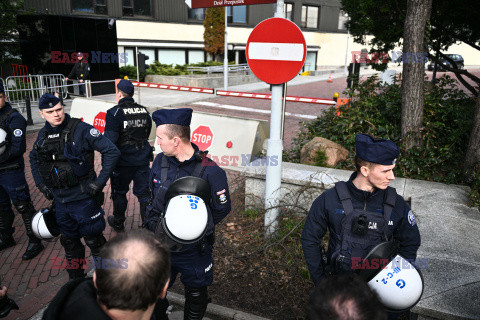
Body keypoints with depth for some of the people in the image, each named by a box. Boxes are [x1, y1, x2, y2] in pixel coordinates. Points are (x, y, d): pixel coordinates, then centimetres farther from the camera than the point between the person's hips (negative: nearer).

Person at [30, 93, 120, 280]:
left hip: (83, 196, -6)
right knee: (69, 239, 20)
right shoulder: (43, 134, 4)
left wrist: (100, 181, -18)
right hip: (60, 199, 6)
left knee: (93, 238, 6)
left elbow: (112, 152, -17)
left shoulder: (80, 129, -15)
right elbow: (34, 159, 23)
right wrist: (40, 184, 12)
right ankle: (75, 278, 40)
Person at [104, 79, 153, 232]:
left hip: (123, 160, -4)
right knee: (144, 192, 11)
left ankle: (118, 223, 33)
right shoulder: (144, 111, 3)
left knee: (119, 192, 16)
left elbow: (110, 140, -19)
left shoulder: (115, 112, -14)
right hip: (142, 159, 4)